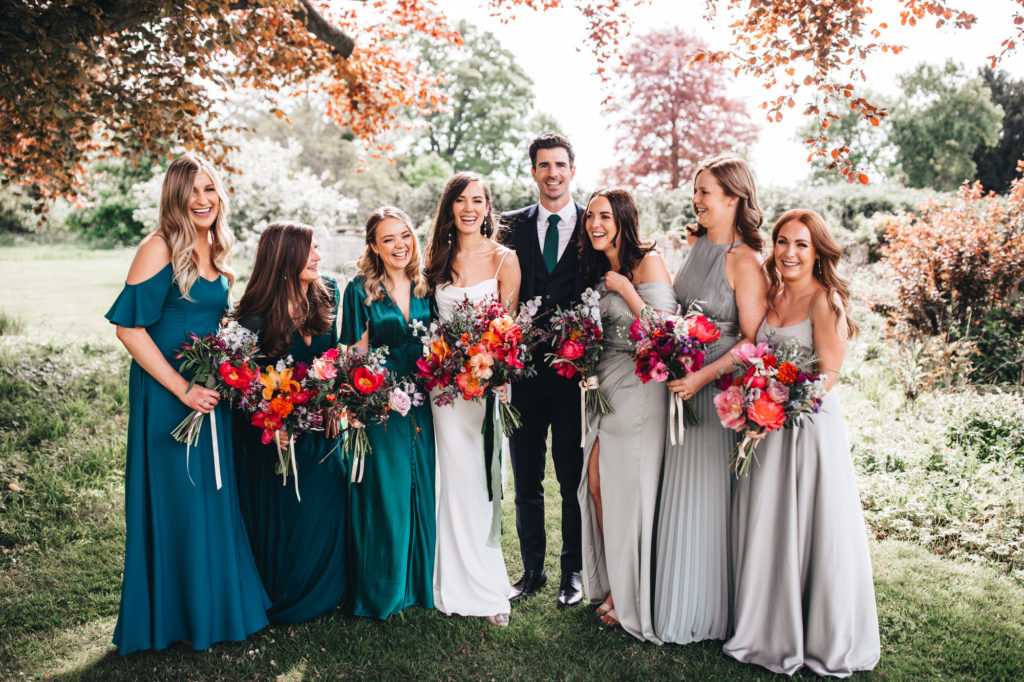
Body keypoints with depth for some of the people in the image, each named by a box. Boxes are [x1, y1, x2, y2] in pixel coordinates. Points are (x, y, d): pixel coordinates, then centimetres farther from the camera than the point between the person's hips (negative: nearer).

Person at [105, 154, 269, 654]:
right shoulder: (160, 248, -14)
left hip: (209, 391, 7)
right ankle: (173, 617, 21)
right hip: (166, 394, -7)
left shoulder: (217, 251, 9)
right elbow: (129, 327, -17)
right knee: (175, 499, 2)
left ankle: (215, 605, 31)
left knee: (214, 495, 15)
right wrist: (182, 388, -18)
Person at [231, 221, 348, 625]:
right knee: (283, 520, 6)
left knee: (326, 512, 9)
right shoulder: (256, 316, -15)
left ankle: (323, 595, 29)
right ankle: (283, 602, 27)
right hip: (275, 435, -4)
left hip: (321, 429, 4)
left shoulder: (325, 299, -1)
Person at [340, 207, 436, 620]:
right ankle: (382, 591, 20)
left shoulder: (425, 288, 8)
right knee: (385, 496, 2)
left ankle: (420, 582, 27)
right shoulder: (360, 291, -3)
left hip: (423, 406, 4)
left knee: (423, 490, 10)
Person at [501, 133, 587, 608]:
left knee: (574, 478, 8)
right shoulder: (513, 226, 8)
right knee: (526, 479, 11)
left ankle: (573, 571, 24)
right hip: (524, 368, 2)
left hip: (575, 368, -2)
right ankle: (532, 570, 26)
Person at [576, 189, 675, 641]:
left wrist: (625, 288, -16)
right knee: (597, 481, 4)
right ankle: (612, 586, 20)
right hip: (607, 385, 8)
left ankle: (633, 598, 14)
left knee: (628, 486, -3)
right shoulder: (599, 269, 14)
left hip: (640, 387, -7)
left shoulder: (648, 261, -10)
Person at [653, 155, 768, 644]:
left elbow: (753, 341, -17)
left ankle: (708, 614, 23)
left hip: (719, 389, -7)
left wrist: (702, 377, -22)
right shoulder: (695, 244, 8)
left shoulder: (744, 261, -15)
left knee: (706, 497, 4)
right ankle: (679, 601, 30)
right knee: (679, 491, 13)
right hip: (684, 381, 7)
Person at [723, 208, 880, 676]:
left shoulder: (826, 300, -9)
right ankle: (773, 633, 29)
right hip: (766, 428, 6)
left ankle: (823, 639, 22)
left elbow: (828, 374, -14)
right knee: (763, 527, 12)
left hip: (811, 424, -6)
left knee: (809, 528, 3)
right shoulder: (771, 296, 10)